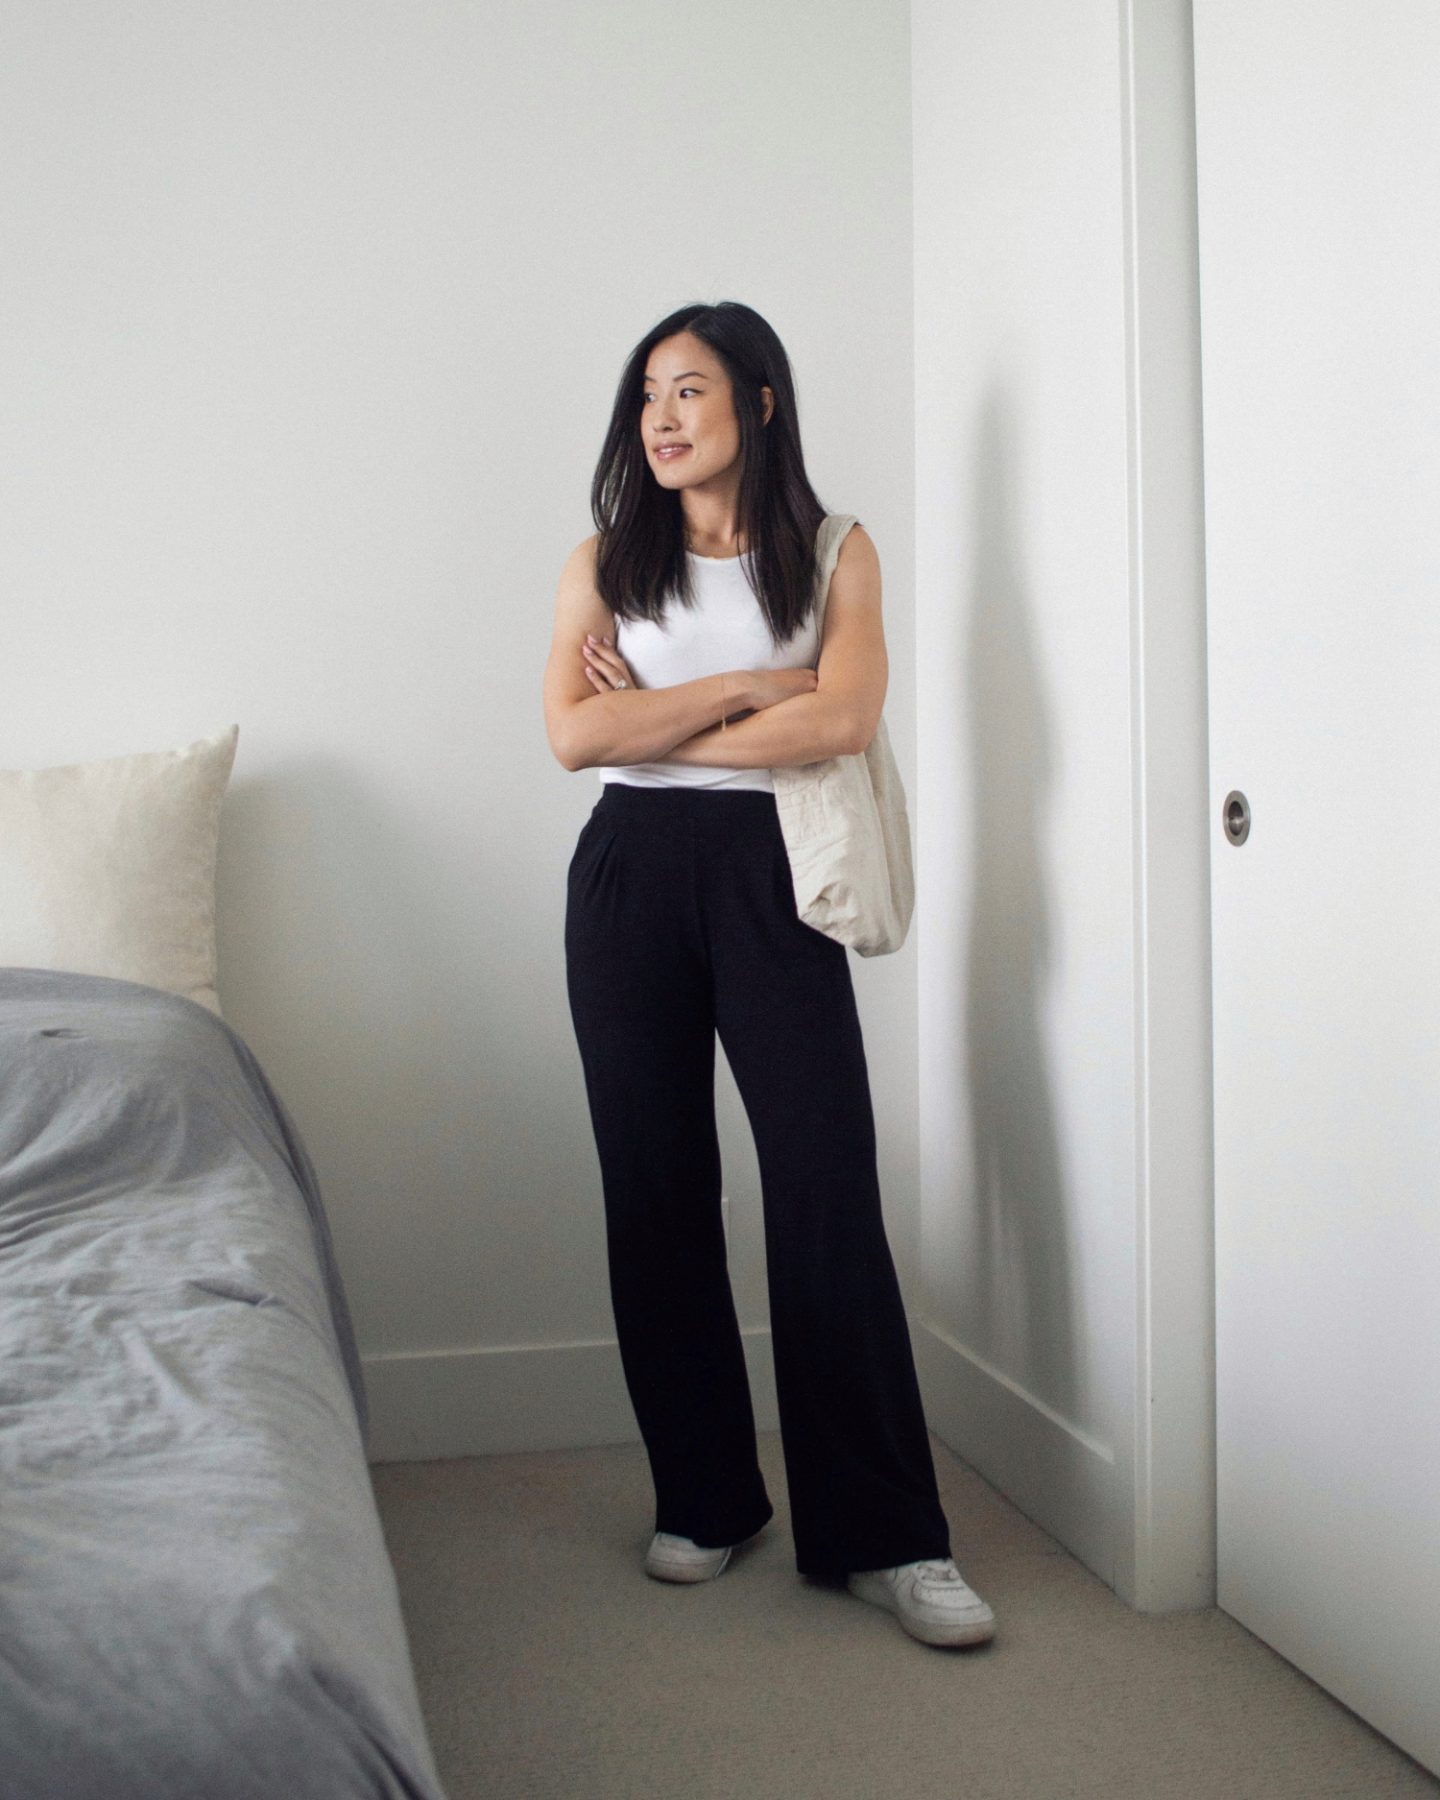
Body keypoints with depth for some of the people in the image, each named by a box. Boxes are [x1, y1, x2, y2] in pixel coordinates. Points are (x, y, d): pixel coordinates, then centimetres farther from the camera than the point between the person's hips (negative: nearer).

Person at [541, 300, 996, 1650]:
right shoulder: (606, 562, 10)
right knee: (657, 1191, 6)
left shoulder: (835, 554, 6)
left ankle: (883, 1534, 2)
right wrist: (745, 687, -7)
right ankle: (703, 1498, 21)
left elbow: (842, 717, -11)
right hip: (628, 880, 2)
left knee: (828, 1187, -7)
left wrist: (651, 720, -7)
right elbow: (571, 735, -5)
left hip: (767, 877, -2)